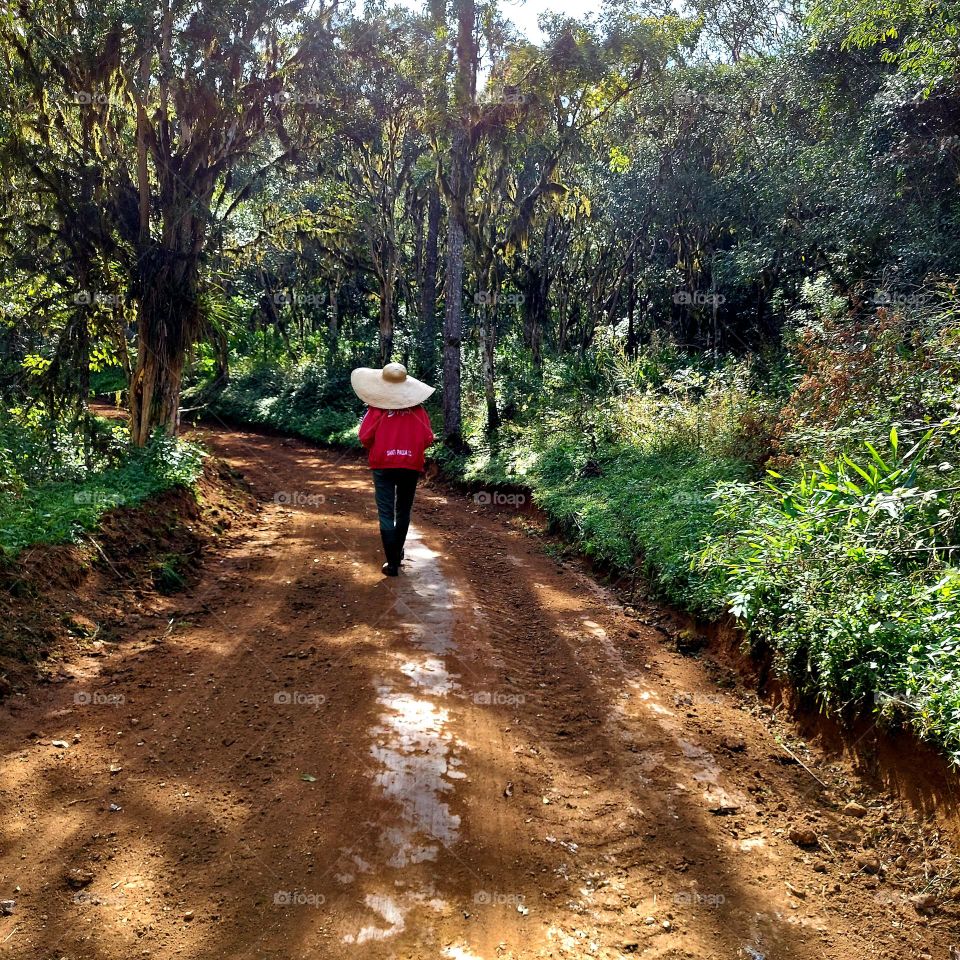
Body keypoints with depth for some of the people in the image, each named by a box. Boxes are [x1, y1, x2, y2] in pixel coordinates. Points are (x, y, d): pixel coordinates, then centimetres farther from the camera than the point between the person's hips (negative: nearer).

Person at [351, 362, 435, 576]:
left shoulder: (376, 407, -6)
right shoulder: (417, 409, 0)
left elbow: (365, 437, -9)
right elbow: (428, 438, -2)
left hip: (383, 465, -2)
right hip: (411, 465, 2)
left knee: (386, 514, 1)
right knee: (403, 512, 18)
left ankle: (392, 563, -2)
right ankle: (397, 554, 31)